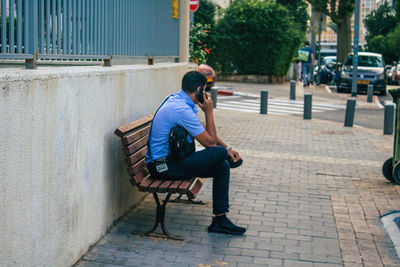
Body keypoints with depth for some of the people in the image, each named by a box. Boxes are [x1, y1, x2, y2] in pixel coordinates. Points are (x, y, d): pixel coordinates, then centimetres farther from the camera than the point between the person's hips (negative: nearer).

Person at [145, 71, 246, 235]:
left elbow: (205, 130, 19)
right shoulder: (183, 109, -22)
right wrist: (209, 111, -10)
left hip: (171, 159, 11)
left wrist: (227, 147, 10)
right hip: (164, 167, -11)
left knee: (223, 166, 5)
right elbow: (210, 142, -15)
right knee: (219, 153, -19)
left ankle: (220, 219, 7)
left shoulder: (176, 99, 11)